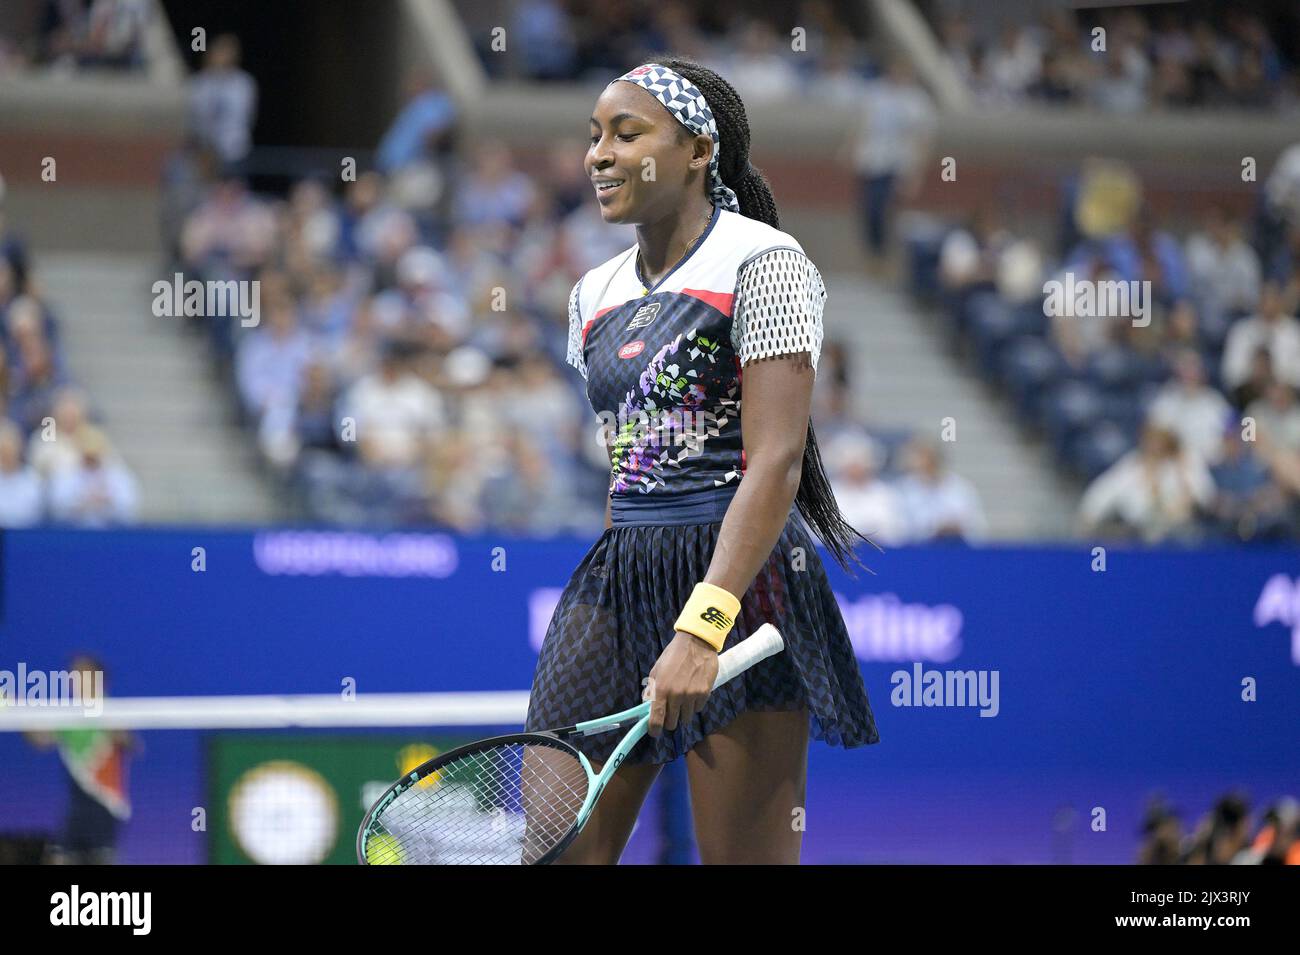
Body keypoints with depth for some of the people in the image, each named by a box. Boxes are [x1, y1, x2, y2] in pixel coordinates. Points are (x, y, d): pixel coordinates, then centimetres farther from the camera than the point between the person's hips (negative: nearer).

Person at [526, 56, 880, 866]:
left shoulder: (761, 262, -6)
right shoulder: (595, 295, 16)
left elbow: (775, 462, -15)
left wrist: (700, 627, -24)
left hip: (738, 584, -7)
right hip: (615, 581, 7)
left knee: (743, 857, -5)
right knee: (557, 848, -2)